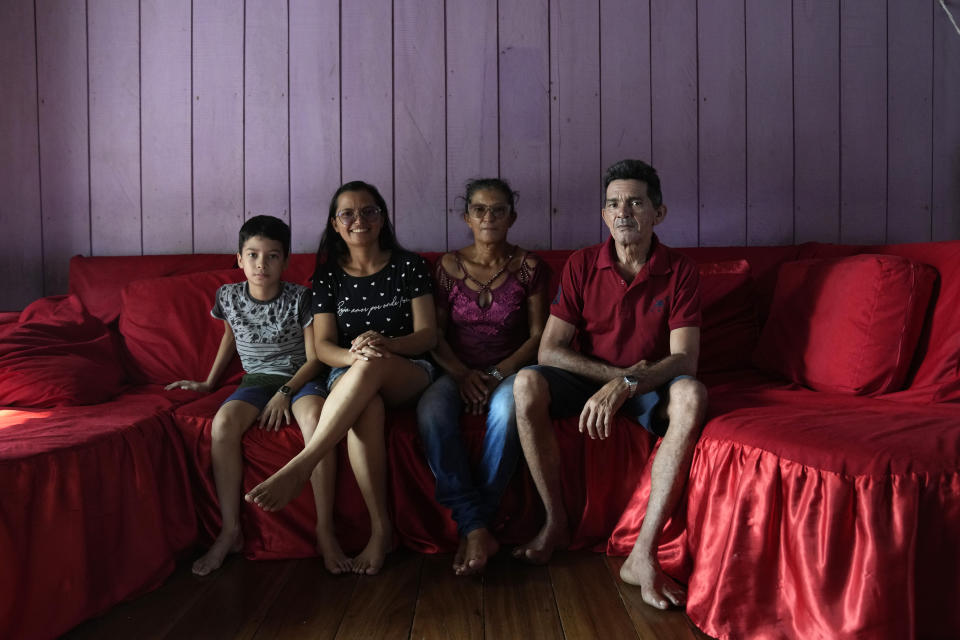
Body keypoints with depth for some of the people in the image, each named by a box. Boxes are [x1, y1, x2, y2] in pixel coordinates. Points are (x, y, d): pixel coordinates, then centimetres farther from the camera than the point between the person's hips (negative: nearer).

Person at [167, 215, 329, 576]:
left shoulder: (299, 298, -6)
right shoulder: (229, 297, 5)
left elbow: (314, 357, -6)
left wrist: (286, 392, -19)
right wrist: (209, 382, 27)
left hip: (299, 378, -3)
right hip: (256, 380, 3)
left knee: (315, 415, -38)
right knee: (223, 422, -30)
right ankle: (231, 530, -18)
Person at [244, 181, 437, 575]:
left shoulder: (408, 266, 6)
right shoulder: (329, 276, 10)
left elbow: (428, 336, -1)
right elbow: (323, 346, 2)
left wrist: (386, 344, -22)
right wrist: (353, 355, -22)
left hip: (409, 373, -1)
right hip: (350, 377, 1)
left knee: (372, 365, -38)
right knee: (367, 409, -38)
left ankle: (298, 468, -39)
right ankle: (380, 528, -30)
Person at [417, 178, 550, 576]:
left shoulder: (529, 267, 5)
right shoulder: (449, 266, 9)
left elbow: (538, 334, 2)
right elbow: (435, 333, 5)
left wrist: (499, 373, -13)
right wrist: (462, 373, -13)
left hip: (510, 370, -1)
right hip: (458, 371, 1)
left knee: (508, 408, -38)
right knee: (431, 410, -33)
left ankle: (475, 524, -26)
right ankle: (475, 528, -30)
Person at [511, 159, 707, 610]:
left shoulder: (680, 272, -6)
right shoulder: (582, 266, -3)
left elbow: (684, 360, -16)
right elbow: (550, 350, -9)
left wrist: (625, 385, -32)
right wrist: (615, 372, -20)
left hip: (650, 388, -1)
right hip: (588, 383, 1)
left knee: (691, 395, -35)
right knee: (527, 384, -29)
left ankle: (643, 554, -32)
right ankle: (556, 522, -13)